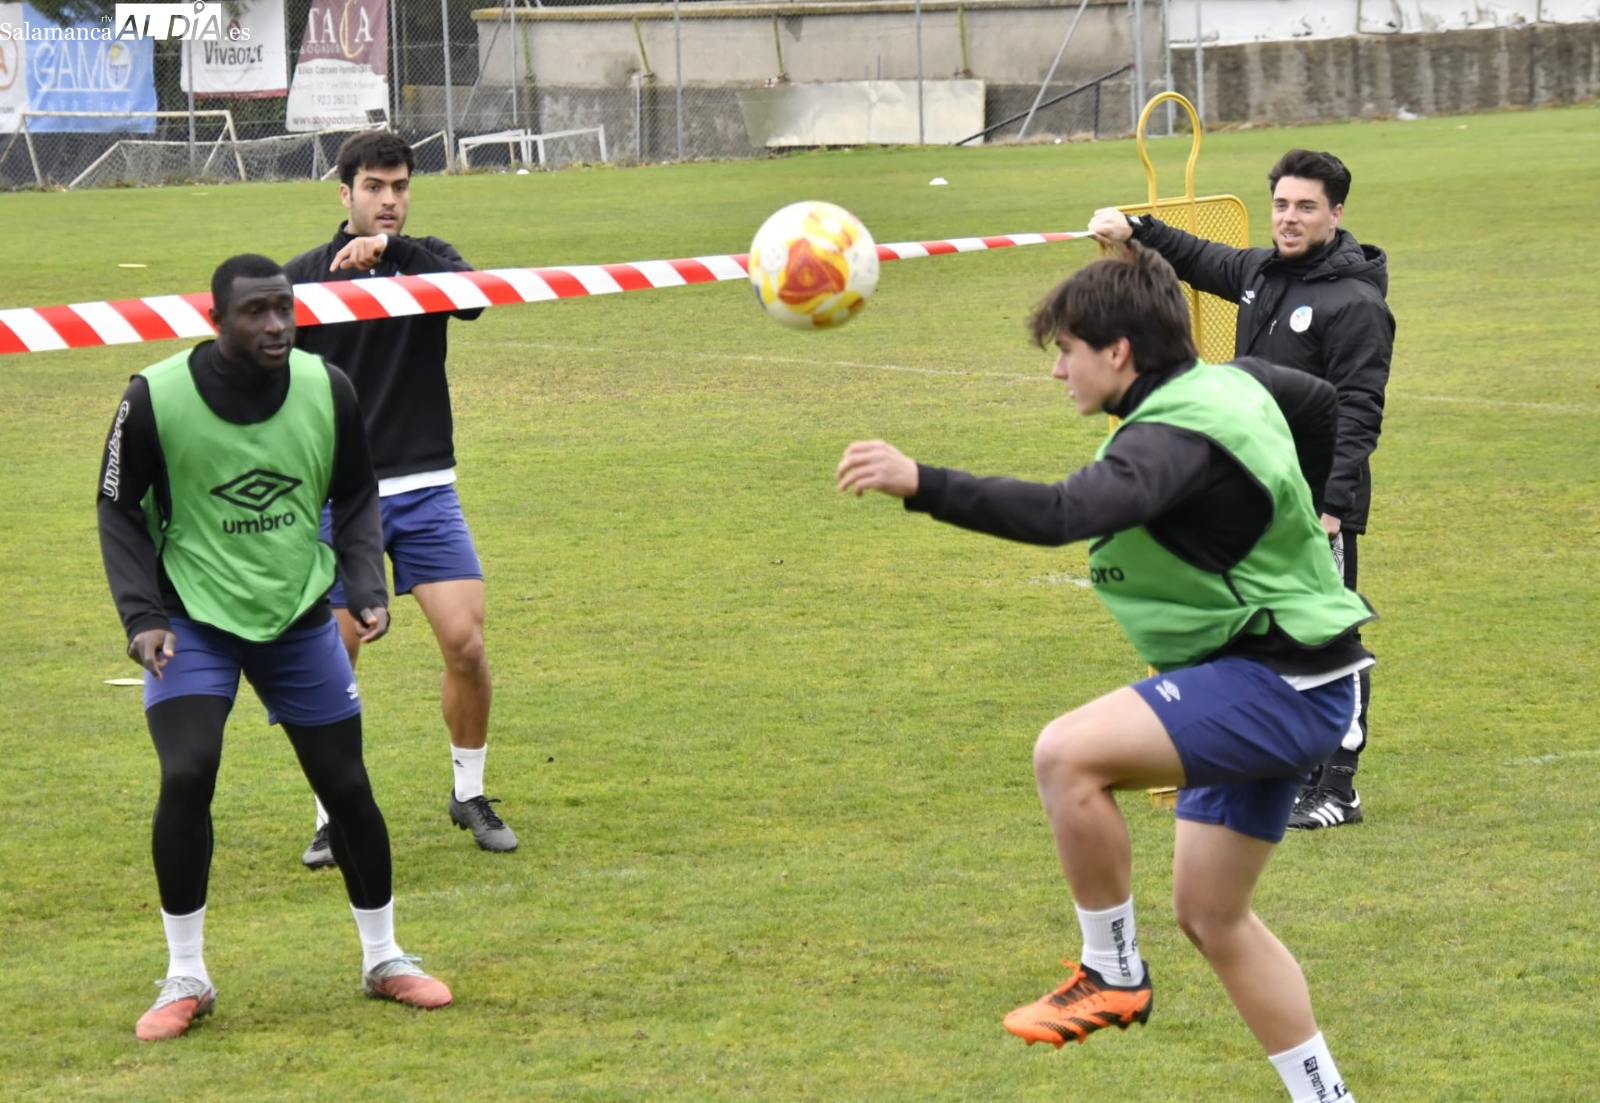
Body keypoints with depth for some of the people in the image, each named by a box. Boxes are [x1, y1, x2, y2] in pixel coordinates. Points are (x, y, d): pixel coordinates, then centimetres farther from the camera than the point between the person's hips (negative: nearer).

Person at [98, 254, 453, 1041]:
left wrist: (368, 588, -7)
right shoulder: (156, 398, -17)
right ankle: (185, 979, -3)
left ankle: (383, 959, 26)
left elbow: (354, 497, 6)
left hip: (299, 618, 3)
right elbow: (119, 511, -5)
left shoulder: (326, 389, -8)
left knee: (347, 786, 5)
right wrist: (141, 616, -14)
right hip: (193, 620, -3)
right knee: (185, 777, -19)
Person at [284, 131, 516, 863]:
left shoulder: (426, 262, 4)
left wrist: (392, 247, -30)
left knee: (466, 643, -8)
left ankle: (469, 795, 13)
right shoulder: (303, 276, 1)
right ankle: (334, 816, 14)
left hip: (425, 491, 1)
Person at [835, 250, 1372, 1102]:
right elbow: (1321, 404, 27)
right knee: (1210, 915, 15)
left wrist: (921, 484, -46)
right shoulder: (1230, 383, 7)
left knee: (1067, 754, -25)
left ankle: (1113, 975, -9)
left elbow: (1062, 514, -40)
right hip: (1275, 685, 11)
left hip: (1278, 686, -11)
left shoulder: (1174, 438, -23)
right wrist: (1286, 525, 36)